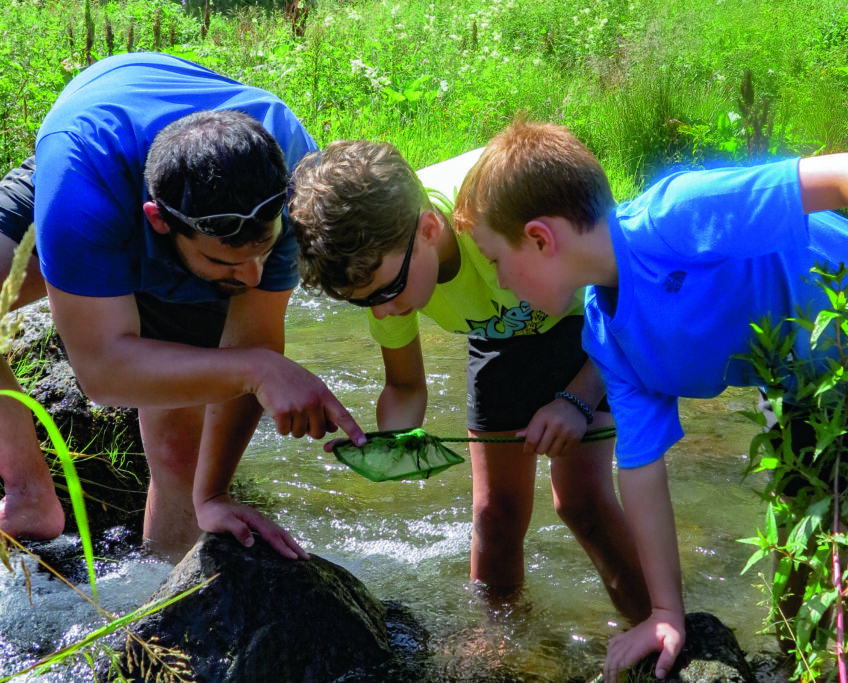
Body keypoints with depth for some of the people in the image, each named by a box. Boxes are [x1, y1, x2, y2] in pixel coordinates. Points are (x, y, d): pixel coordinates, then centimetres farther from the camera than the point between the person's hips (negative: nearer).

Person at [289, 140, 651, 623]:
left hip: (588, 314, -4)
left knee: (581, 498, -16)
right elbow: (405, 387, -8)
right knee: (496, 509, 1)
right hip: (502, 330, 4)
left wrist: (577, 400, -40)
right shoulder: (380, 259, -25)